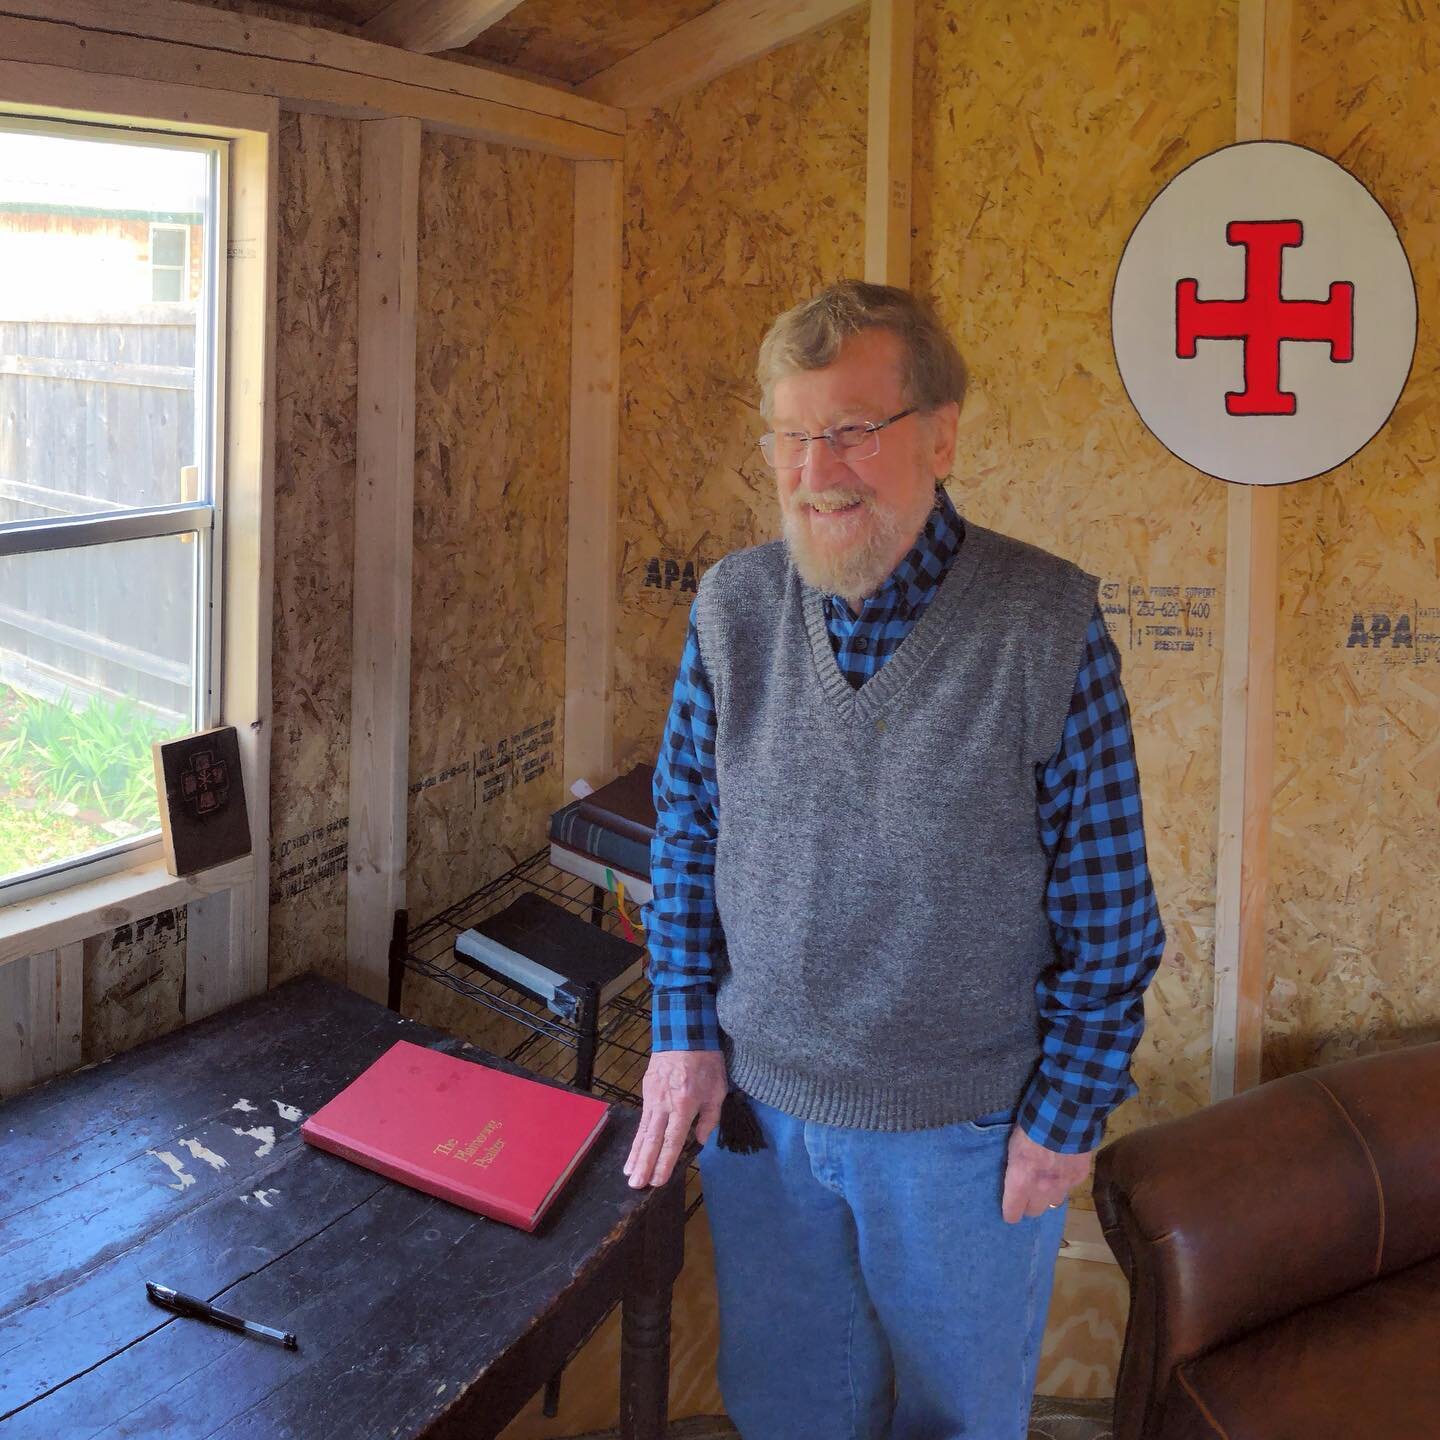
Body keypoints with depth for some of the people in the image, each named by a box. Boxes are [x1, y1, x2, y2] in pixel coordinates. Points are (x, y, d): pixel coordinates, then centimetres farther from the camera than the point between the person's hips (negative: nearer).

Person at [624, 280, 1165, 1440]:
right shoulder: (733, 607, -6)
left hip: (966, 1132, -3)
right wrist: (685, 1032, 0)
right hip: (757, 1104, 3)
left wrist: (1067, 1114, -9)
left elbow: (1107, 912, -12)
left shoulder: (1048, 625, -17)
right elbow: (685, 839, 4)